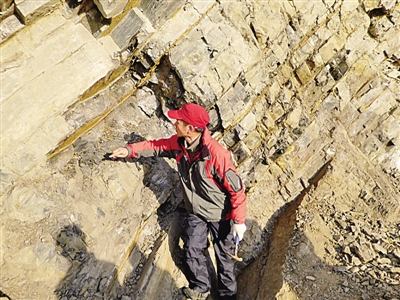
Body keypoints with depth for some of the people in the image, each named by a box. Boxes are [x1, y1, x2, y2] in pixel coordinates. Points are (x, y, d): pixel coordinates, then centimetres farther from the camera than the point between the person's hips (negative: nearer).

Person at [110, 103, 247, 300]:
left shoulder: (216, 154, -34)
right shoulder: (178, 144, -14)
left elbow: (237, 189, -26)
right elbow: (156, 146, 6)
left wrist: (239, 220, -21)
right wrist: (130, 150, -7)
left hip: (220, 214, -6)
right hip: (196, 212, 6)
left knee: (224, 254, 12)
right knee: (192, 250, 14)